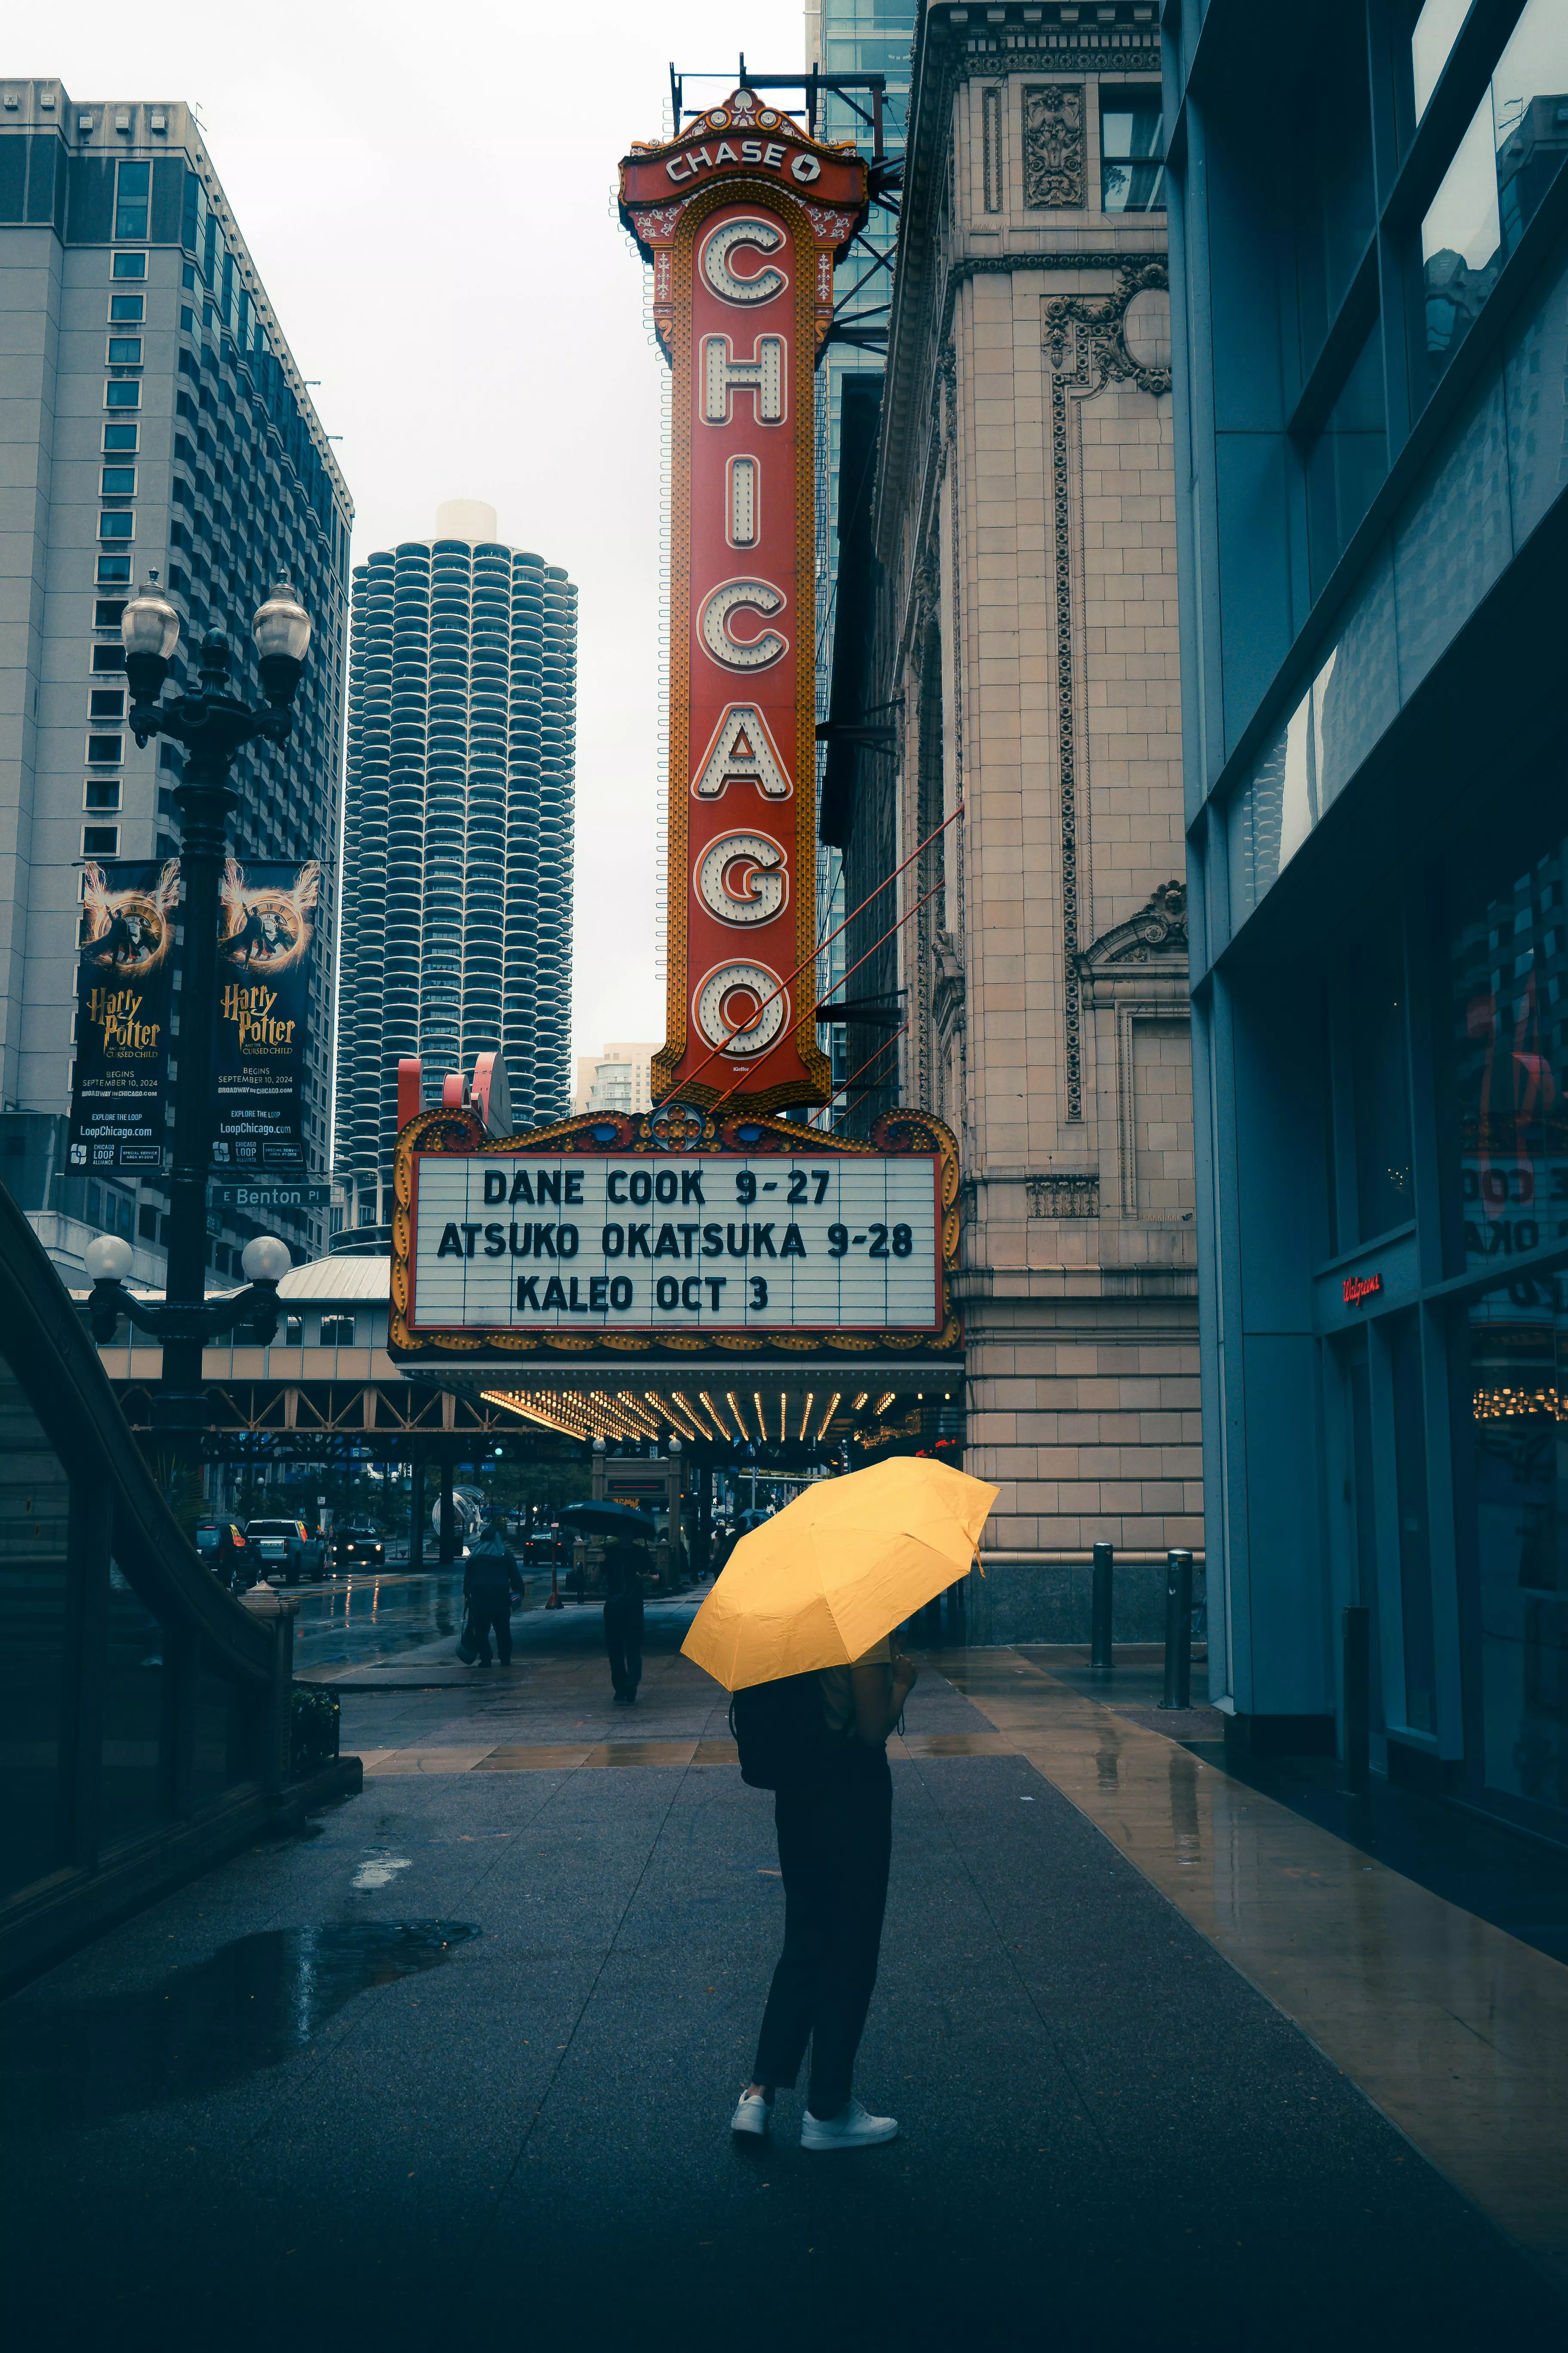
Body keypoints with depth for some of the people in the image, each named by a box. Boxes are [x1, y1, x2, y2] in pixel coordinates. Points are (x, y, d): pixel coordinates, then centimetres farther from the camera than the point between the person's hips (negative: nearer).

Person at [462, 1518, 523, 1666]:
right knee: (503, 1631, 7)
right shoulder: (506, 1554, 3)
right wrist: (519, 1592, 8)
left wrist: (467, 1593, 15)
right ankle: (505, 1659, 6)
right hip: (500, 1598, 0)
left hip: (479, 1598, 0)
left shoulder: (475, 1555, 7)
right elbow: (515, 1576, 1)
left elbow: (468, 1576, 9)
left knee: (481, 1631, 6)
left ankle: (485, 1660, 0)